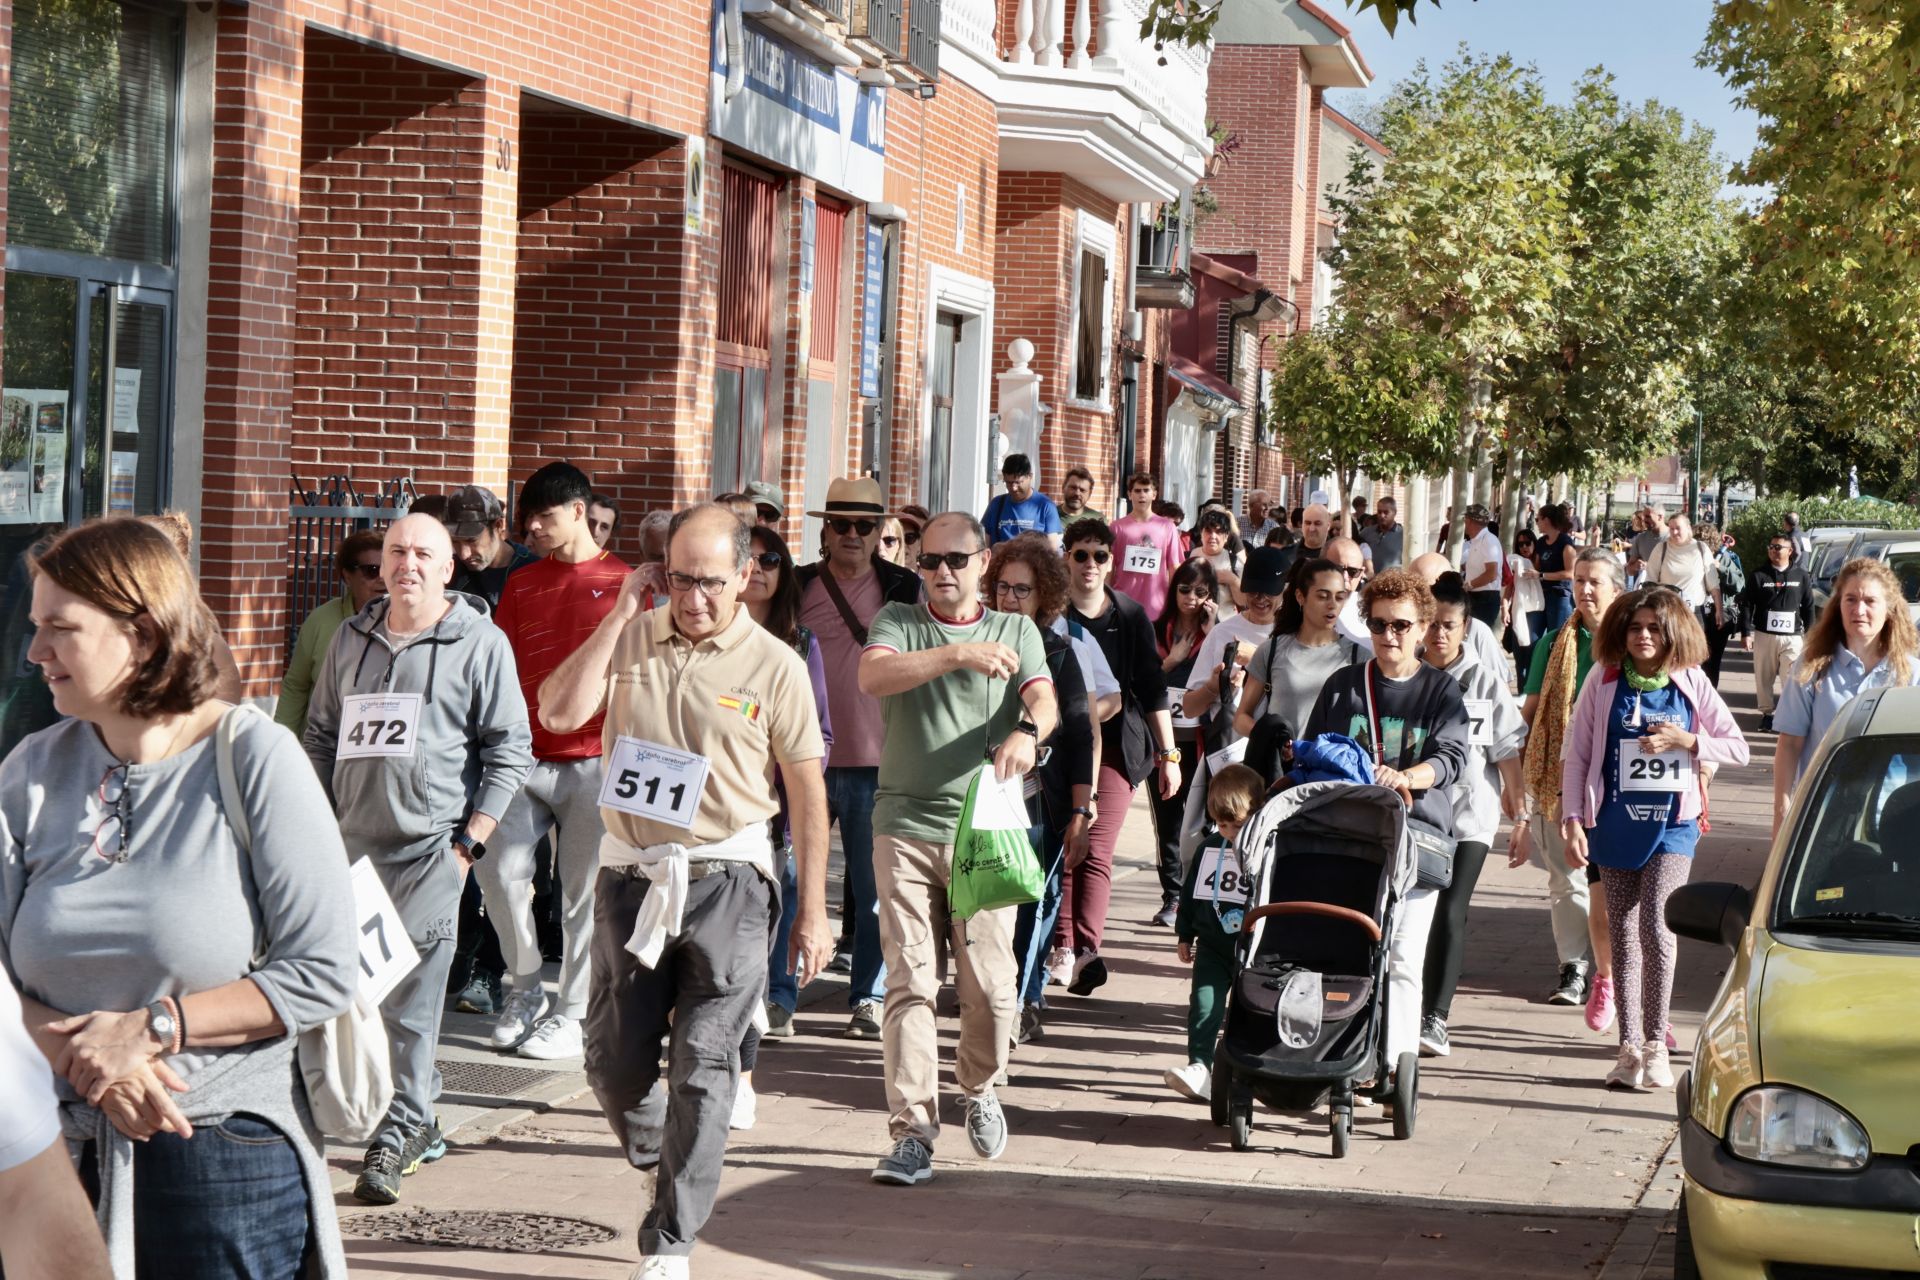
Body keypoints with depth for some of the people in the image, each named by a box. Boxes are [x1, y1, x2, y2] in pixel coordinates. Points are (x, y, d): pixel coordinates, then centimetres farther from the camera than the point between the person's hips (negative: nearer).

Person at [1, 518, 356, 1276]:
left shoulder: (254, 760, -8)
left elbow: (324, 975, -12)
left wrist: (151, 1029, -15)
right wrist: (86, 1056, -17)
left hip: (228, 1157, -3)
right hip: (64, 1154, 3)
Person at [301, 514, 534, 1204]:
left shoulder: (480, 643, -1)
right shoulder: (351, 639, 14)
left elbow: (510, 749, -1)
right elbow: (320, 736, 22)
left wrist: (470, 843, -7)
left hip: (430, 845, -5)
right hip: (355, 842, 5)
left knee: (410, 998, -10)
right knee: (369, 987, 10)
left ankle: (396, 1138, -7)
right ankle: (422, 1119, 25)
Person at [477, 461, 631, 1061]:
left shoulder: (624, 583, 2)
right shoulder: (520, 587, 13)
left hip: (596, 759, -3)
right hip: (528, 757, 3)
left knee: (585, 889, 1)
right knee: (497, 866, -11)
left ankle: (571, 1014, 11)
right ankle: (525, 989, 8)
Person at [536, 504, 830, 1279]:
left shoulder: (775, 665, -3)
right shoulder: (630, 640, 3)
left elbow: (807, 792, 0)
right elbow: (558, 714, -11)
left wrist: (812, 913, -2)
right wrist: (619, 615, -11)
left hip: (726, 879, -3)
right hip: (629, 872, 3)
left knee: (702, 1066, -3)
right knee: (613, 1060, 9)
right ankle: (662, 1163, 38)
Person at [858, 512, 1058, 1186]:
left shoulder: (1016, 632, 13)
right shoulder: (897, 622, 9)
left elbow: (1044, 699, -5)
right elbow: (873, 676, -13)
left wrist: (1027, 731, -29)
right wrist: (958, 655, -24)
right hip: (905, 826, -1)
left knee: (992, 986, -2)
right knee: (910, 981, -6)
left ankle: (979, 1087, 27)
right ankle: (913, 1132, -3)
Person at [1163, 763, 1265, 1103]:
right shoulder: (1209, 848, 5)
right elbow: (1190, 892, 14)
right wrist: (1184, 935, 14)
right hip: (1212, 945, 3)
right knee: (1204, 1004, -8)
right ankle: (1200, 1068, -11)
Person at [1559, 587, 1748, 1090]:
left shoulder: (1690, 682, 2)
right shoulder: (1603, 681, 2)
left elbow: (1737, 747, 6)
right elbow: (1576, 754, 4)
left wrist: (1686, 741, -10)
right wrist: (1572, 819, -4)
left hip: (1672, 823, -1)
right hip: (1615, 822, 1)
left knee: (1655, 925, -14)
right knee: (1623, 933, 5)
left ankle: (1655, 1044, -4)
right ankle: (1629, 1048, 12)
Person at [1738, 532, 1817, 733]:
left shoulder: (1801, 576, 7)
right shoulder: (1759, 576, 5)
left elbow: (1809, 608, 11)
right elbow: (1746, 605, 2)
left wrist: (1810, 635, 6)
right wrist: (1746, 632, -7)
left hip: (1792, 637, -1)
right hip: (1764, 636, 1)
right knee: (1764, 678, 4)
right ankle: (1767, 713, 16)